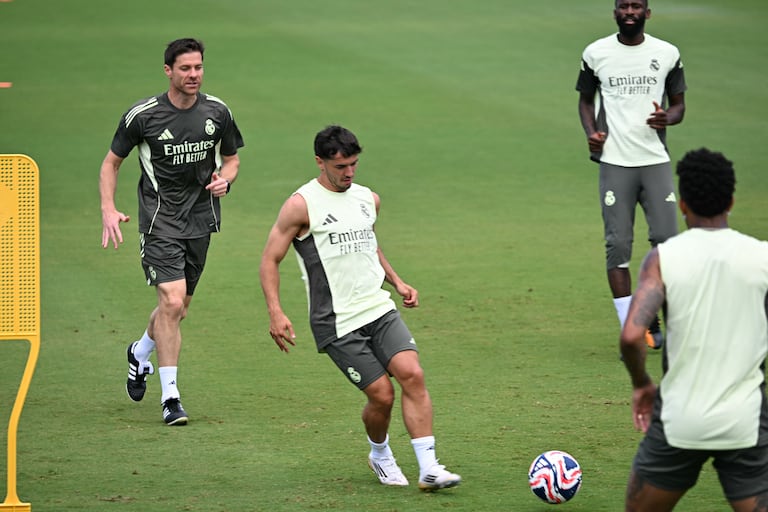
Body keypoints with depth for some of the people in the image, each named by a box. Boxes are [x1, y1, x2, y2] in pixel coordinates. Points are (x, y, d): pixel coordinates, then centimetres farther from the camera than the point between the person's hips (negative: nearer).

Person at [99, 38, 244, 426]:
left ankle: (140, 353, 47)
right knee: (172, 303, -18)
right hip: (160, 222, -4)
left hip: (201, 220, 4)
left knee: (179, 308, 15)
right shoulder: (143, 115, -9)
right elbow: (112, 162, 3)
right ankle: (170, 397, -10)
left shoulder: (217, 112, 1)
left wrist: (224, 179, -7)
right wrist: (108, 210, -10)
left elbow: (231, 158, 16)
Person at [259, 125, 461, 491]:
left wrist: (396, 281, 17)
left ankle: (429, 469, -16)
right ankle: (379, 456, 24)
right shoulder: (302, 205, -7)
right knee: (382, 394, -8)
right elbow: (270, 260, -5)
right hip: (337, 323, -5)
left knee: (412, 375, -16)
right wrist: (276, 313, -16)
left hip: (379, 309, 5)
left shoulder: (368, 199, 12)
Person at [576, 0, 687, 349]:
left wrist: (667, 118, -11)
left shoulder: (667, 54, 5)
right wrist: (591, 132, -3)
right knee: (618, 245, -4)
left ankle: (652, 321, 12)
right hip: (614, 162, -1)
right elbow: (585, 99, 16)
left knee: (667, 241, -5)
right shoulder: (596, 53, 4)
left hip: (656, 161, 1)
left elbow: (678, 104, 12)